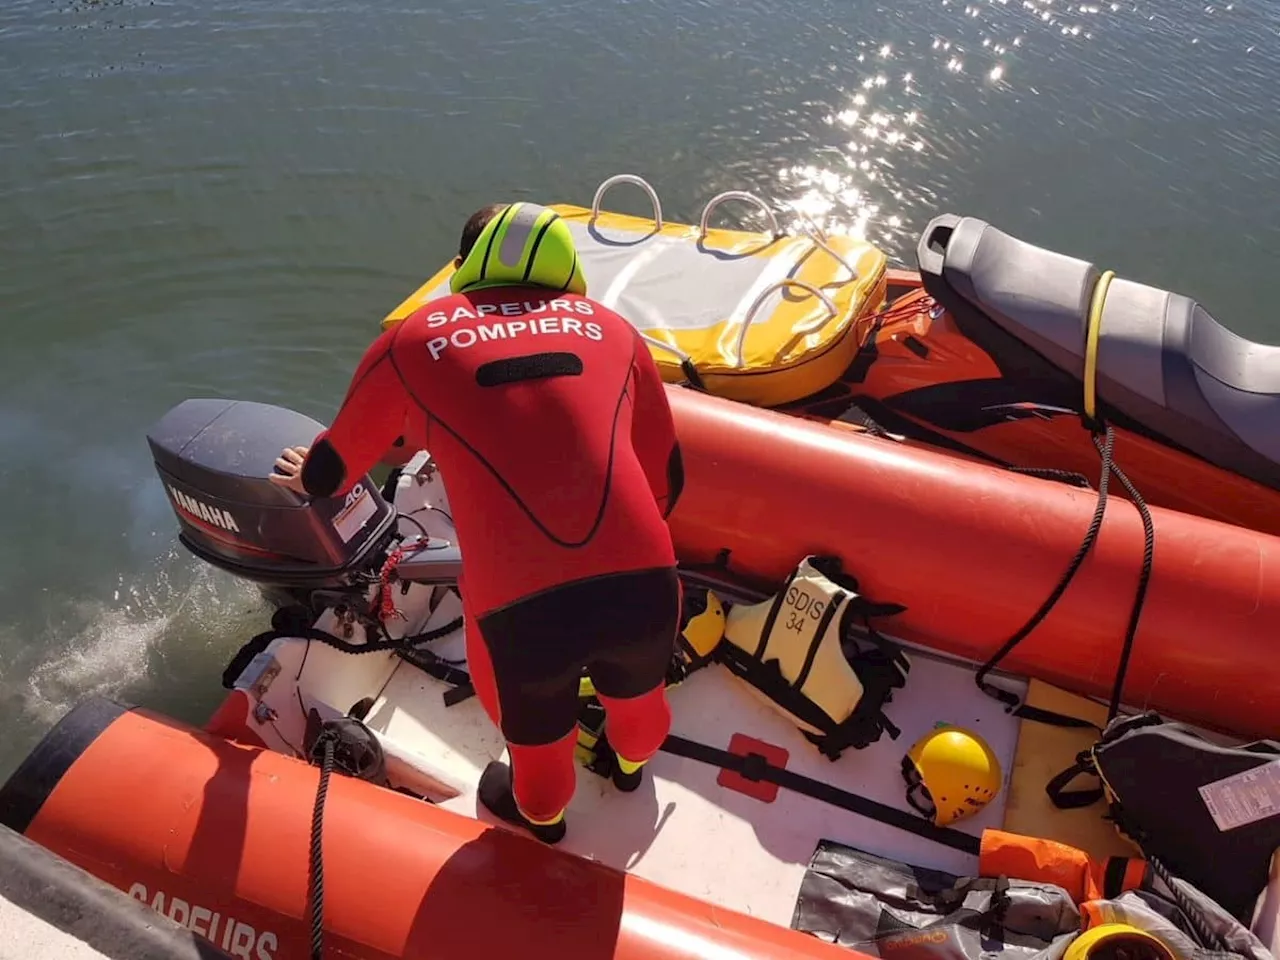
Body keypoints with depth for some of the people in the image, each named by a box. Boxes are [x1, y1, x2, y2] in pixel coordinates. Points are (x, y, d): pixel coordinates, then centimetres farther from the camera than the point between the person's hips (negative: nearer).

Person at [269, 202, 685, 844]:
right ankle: (632, 761, 67)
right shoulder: (610, 327, 13)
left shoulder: (412, 341, 8)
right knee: (635, 682, 35)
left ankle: (540, 813, 62)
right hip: (644, 581, 2)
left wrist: (308, 479, 44)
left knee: (536, 724, 31)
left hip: (520, 604, -1)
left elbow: (332, 471, 20)